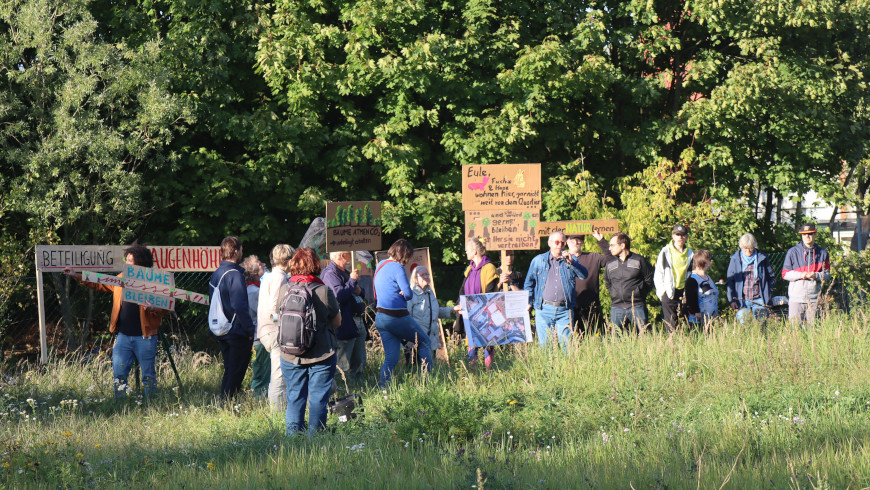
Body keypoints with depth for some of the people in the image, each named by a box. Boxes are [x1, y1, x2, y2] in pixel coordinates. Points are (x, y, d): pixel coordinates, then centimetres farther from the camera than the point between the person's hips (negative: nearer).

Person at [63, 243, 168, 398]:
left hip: (144, 337, -5)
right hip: (123, 336, 5)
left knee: (148, 373, 3)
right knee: (118, 371, 3)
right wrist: (76, 276, 20)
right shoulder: (121, 279, 12)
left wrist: (153, 308, -28)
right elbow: (99, 284, 23)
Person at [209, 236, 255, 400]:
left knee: (229, 371, 17)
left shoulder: (215, 275, 10)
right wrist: (250, 330, -16)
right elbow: (240, 306, -22)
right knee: (236, 373, -2)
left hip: (221, 332, 9)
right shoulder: (234, 275, -18)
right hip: (237, 332, -9)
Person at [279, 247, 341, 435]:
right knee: (318, 399, 5)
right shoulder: (324, 291, -13)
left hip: (290, 356, 3)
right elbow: (337, 321, -1)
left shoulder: (284, 289, -5)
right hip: (321, 355, -3)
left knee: (294, 398, 11)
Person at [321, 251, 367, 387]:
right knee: (343, 366, -7)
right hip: (345, 326, -10)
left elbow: (362, 294, 29)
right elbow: (339, 295, -26)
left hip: (357, 323, 10)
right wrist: (352, 280, -16)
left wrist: (359, 291, 4)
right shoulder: (330, 273, -13)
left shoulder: (345, 272, 19)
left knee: (359, 362, 15)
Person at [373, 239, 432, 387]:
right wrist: (403, 294, 4)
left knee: (391, 358, 9)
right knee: (424, 341, 13)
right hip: (397, 317, -8)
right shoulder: (397, 267, -14)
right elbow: (408, 294, -18)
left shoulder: (380, 265, 13)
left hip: (380, 317, 8)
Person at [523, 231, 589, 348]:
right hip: (544, 309, 0)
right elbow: (529, 282, 17)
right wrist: (528, 302, 8)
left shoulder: (571, 260, 11)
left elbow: (584, 275, -3)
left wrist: (571, 262, -16)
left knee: (566, 344, -4)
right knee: (545, 344, 0)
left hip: (564, 310, 0)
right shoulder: (538, 260, 12)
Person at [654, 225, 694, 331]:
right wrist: (662, 292, -5)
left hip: (684, 293, 3)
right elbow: (658, 274, 1)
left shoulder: (690, 254, 11)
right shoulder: (666, 252, 0)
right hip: (669, 293, -3)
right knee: (671, 327, -9)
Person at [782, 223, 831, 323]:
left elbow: (827, 275, 8)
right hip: (796, 298, -1)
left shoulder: (822, 253, 10)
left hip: (814, 299, 1)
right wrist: (800, 275, -13)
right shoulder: (793, 252, 5)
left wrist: (816, 275, -13)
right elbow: (785, 274, 3)